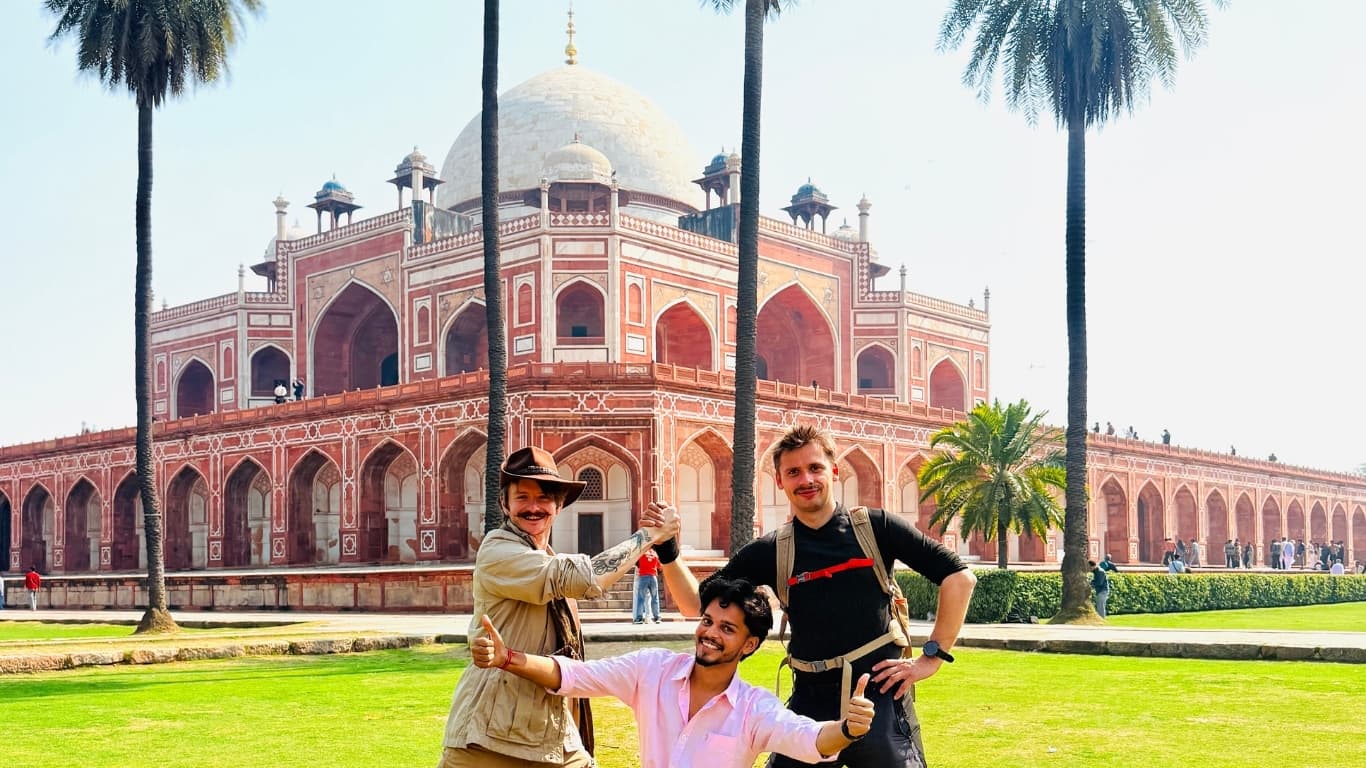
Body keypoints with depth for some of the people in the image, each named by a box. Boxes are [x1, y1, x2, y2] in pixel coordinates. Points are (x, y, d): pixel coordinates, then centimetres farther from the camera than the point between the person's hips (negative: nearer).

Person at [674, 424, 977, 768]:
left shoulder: (875, 527, -1)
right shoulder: (770, 552, 4)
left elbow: (959, 577, 0)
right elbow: (697, 603, 6)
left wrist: (933, 656, -4)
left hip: (881, 696, -2)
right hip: (811, 703, 2)